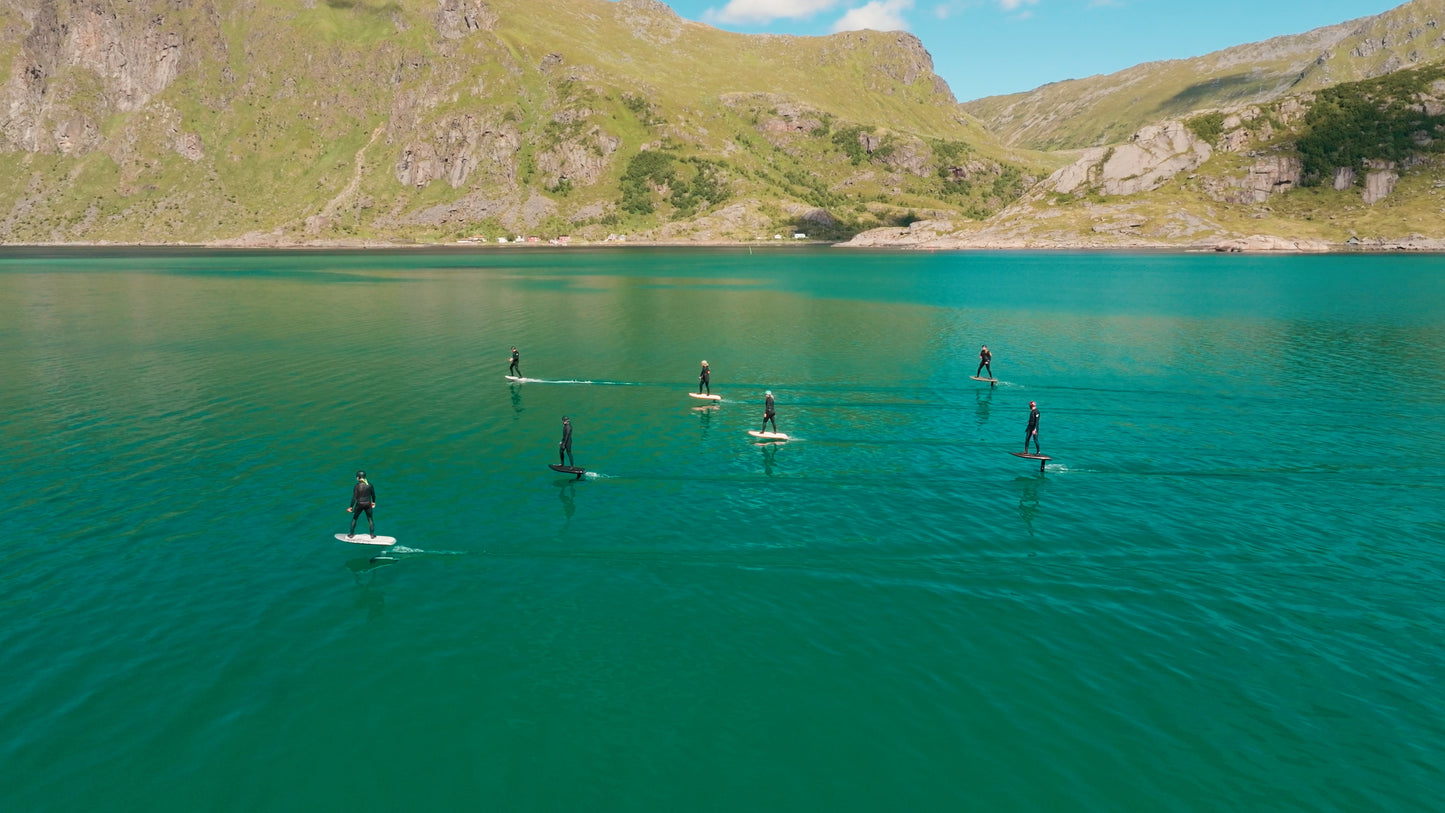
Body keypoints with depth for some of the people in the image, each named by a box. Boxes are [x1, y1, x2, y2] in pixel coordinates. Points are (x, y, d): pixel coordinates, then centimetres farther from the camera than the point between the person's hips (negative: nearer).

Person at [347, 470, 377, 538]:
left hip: (359, 504, -2)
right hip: (368, 504, 2)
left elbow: (354, 498, -15)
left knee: (354, 518, 19)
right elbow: (373, 494, 6)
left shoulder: (357, 486, -16)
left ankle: (351, 533, 27)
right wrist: (373, 502, 23)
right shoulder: (369, 485, -5)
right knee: (370, 519, 14)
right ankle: (372, 535, 16)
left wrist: (351, 507, -6)